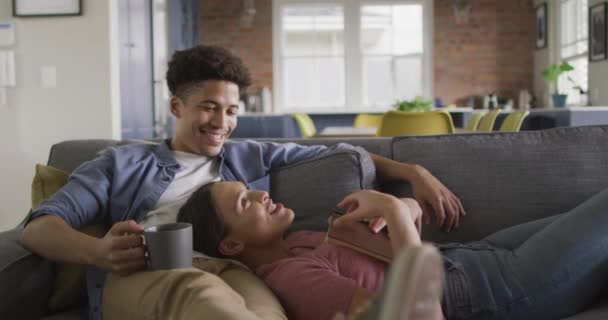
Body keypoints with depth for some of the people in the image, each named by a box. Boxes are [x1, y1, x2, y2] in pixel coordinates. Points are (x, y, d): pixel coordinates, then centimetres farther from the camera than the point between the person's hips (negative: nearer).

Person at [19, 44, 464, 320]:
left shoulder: (251, 157, 30)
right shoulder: (122, 163, 23)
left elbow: (340, 154, 32)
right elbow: (39, 227, 12)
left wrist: (415, 172, 17)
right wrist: (98, 251, -12)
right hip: (138, 274, -3)